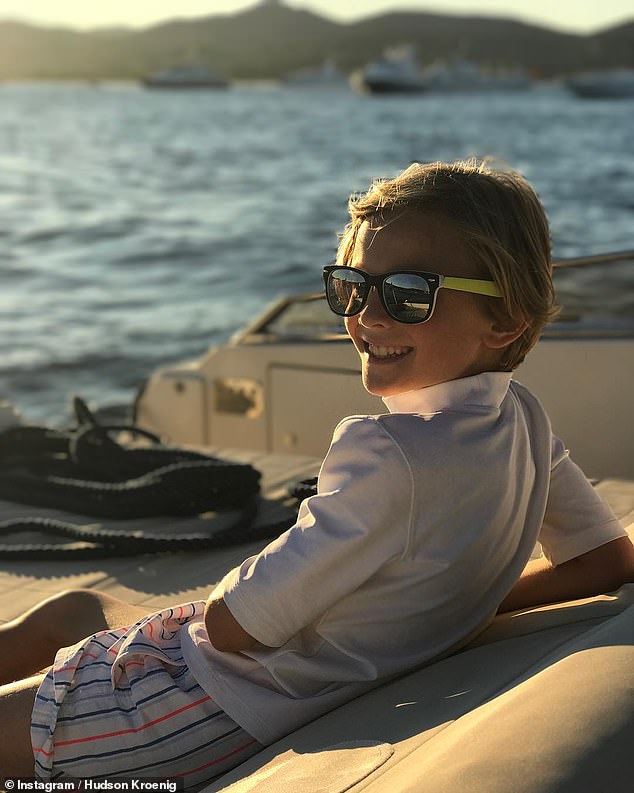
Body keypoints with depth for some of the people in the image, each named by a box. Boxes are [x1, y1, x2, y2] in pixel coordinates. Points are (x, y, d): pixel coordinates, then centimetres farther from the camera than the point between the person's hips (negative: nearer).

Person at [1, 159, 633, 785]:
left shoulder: (391, 457, -31)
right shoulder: (524, 420, -5)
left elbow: (233, 625, -25)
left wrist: (231, 587, -1)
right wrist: (463, 605, 5)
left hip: (213, 713, -9)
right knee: (70, 611, 28)